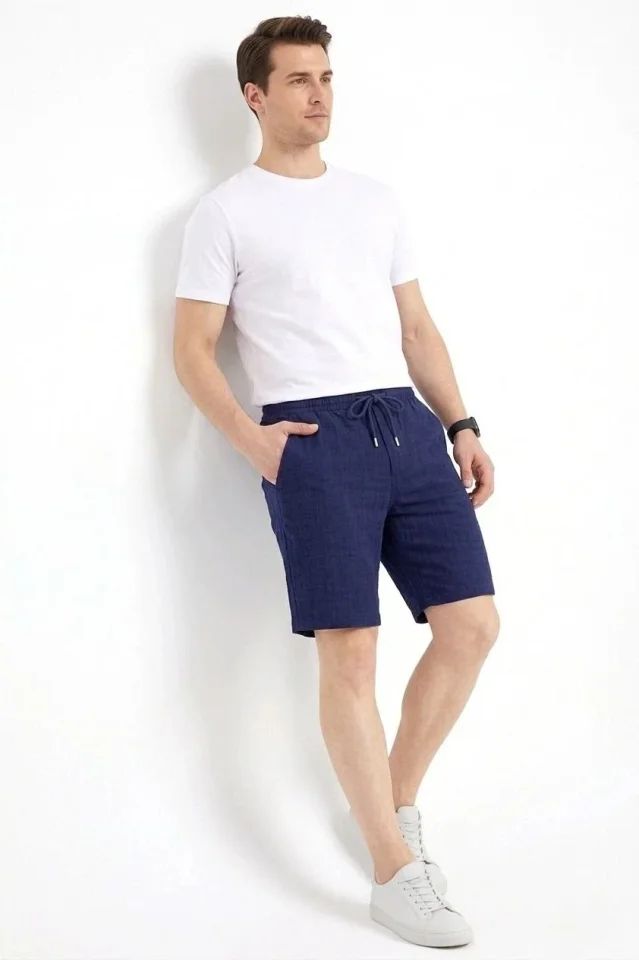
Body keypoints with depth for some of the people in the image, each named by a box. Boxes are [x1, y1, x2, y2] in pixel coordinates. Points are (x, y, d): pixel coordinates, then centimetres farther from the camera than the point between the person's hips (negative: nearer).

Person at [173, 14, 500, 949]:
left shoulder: (377, 199, 20)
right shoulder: (225, 212, 5)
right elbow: (193, 352, 2)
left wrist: (461, 425, 11)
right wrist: (250, 437, -13)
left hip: (407, 423, 6)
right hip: (313, 436, -5)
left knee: (472, 623, 1)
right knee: (351, 654, -7)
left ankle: (397, 803, 21)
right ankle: (395, 871, 3)